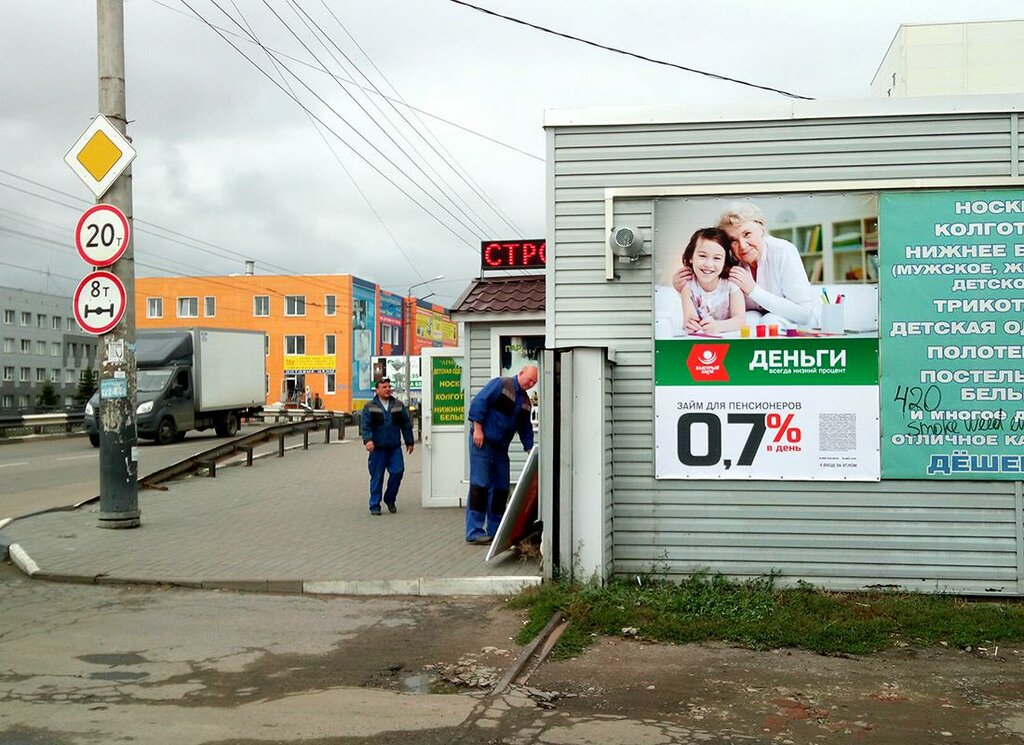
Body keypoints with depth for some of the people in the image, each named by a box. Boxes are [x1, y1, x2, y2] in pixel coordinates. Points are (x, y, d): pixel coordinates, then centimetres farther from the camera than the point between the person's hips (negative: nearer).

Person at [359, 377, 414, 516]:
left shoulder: (398, 405, 9)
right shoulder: (369, 407, 1)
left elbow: (406, 425, 14)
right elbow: (365, 426, -7)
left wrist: (409, 442, 12)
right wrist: (368, 440, -24)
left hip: (395, 447, 2)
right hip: (377, 448, -2)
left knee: (397, 472, -6)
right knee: (377, 477, 1)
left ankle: (390, 499, 16)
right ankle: (375, 505, 11)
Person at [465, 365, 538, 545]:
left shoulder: (526, 402, 14)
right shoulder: (500, 384, -7)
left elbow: (525, 428, 17)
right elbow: (478, 402, -14)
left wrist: (530, 449, 7)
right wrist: (478, 429, -18)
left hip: (501, 448, 8)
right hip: (482, 442, -8)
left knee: (501, 488, 8)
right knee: (479, 485, -10)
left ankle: (494, 530, 17)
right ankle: (474, 531, -9)